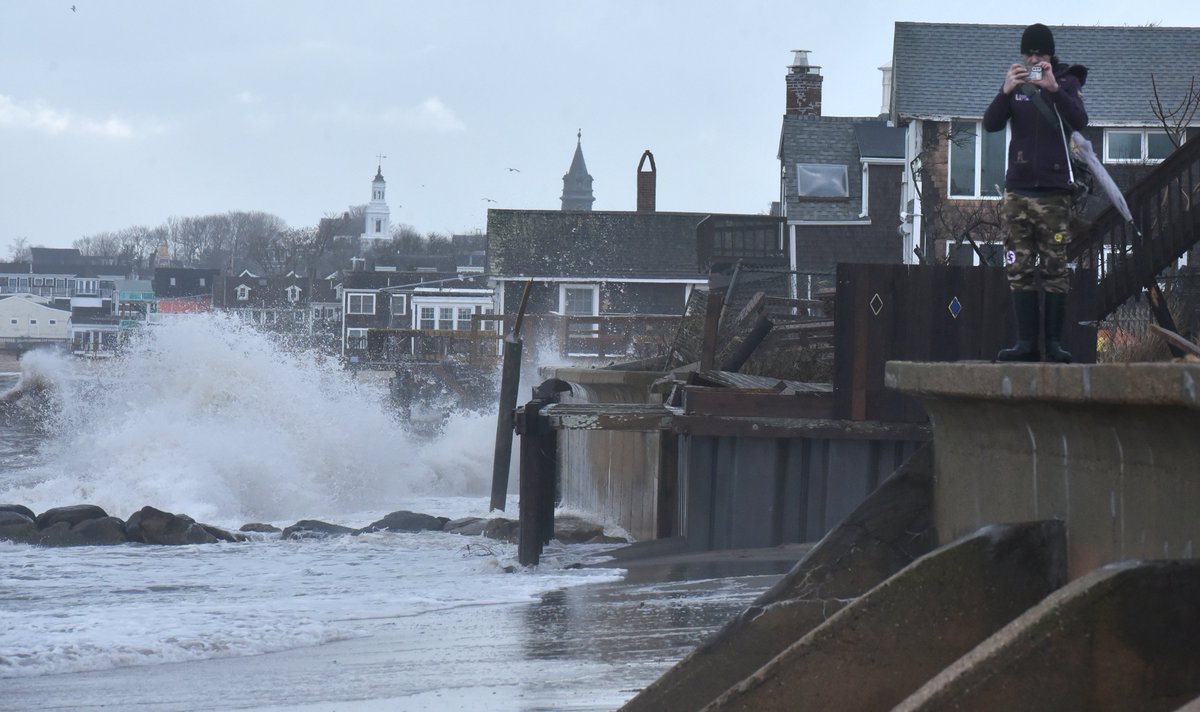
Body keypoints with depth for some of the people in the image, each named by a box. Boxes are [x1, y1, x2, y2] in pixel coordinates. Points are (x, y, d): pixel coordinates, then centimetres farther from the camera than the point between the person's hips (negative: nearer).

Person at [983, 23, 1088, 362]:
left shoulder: (1066, 82, 4)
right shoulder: (1015, 82, 11)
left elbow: (1080, 121, -13)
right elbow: (990, 124, -1)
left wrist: (1053, 89, -27)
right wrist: (1006, 92, -19)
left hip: (1054, 191, -3)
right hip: (1018, 189, 3)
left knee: (1054, 269, -4)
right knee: (1020, 269, -1)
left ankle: (1054, 342, -4)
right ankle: (1025, 341, -1)